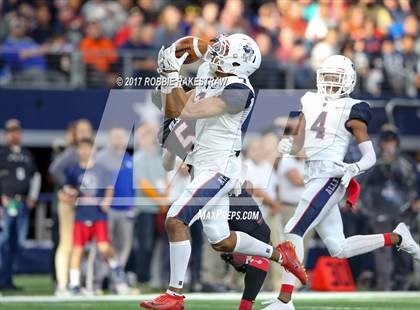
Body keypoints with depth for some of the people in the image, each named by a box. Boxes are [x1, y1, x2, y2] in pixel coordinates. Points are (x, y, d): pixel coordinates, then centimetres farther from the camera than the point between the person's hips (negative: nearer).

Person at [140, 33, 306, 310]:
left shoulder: (237, 90, -16)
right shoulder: (211, 85, 13)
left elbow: (188, 112, -22)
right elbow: (173, 111, 17)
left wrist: (174, 76, -16)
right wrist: (168, 77, 8)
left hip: (219, 168, -10)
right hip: (206, 169, 10)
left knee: (176, 221, -16)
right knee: (221, 240, 15)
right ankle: (278, 254, 31)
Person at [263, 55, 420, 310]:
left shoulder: (351, 111, -2)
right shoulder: (311, 105, 16)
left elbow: (370, 156, -3)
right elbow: (297, 145, 14)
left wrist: (353, 169, -23)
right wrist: (287, 146, -9)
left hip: (330, 177, -8)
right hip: (312, 179, 8)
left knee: (294, 232, -16)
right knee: (339, 249, 10)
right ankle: (396, 238, 27)